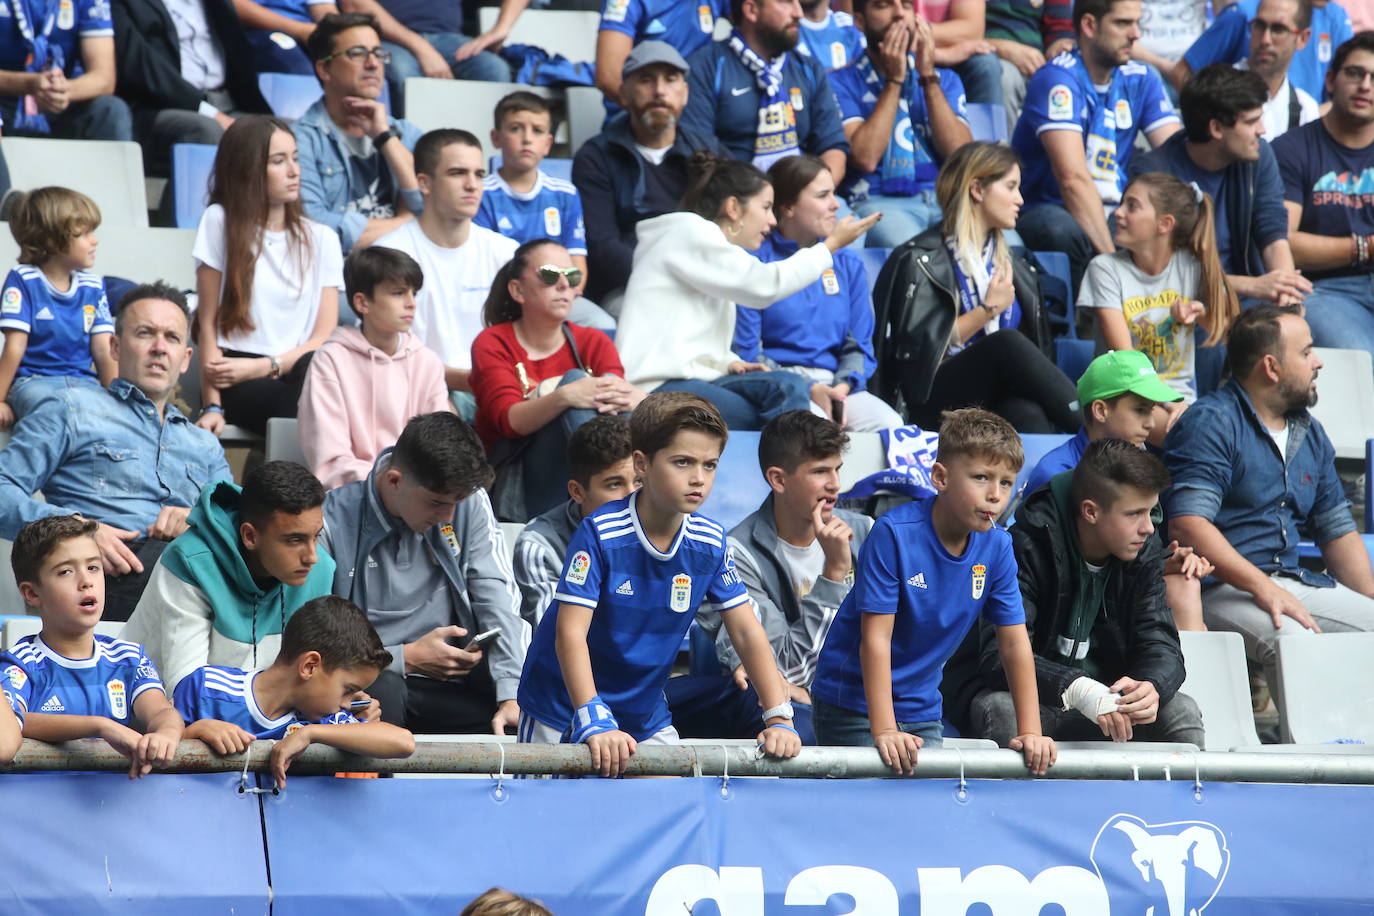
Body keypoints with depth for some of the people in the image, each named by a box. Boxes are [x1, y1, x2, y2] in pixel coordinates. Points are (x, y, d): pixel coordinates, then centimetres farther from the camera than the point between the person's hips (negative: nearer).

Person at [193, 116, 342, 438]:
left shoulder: (321, 239, 17)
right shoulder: (221, 223, 8)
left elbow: (325, 337, 7)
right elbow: (208, 322, 3)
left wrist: (263, 367, -10)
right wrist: (212, 406, -8)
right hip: (239, 388, -3)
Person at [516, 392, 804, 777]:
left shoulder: (710, 543, -6)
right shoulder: (601, 534, -21)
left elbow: (747, 632, -2)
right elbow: (571, 633, -26)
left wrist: (779, 719, -12)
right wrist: (594, 722, -37)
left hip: (646, 716, 4)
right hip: (564, 714, -4)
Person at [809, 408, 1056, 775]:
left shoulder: (996, 547, -5)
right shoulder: (894, 534, -20)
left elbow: (1014, 642, 0)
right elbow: (876, 638, -23)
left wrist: (1030, 731, -7)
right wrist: (884, 731, -28)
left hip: (923, 712, 5)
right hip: (853, 702, -5)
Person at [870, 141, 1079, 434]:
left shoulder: (1014, 267, 26)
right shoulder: (920, 261, 5)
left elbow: (1036, 345, 19)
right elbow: (919, 348, -6)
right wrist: (988, 311, -6)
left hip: (1003, 399, 4)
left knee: (1029, 414, -35)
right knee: (1008, 342, -33)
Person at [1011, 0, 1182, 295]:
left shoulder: (1140, 80, 8)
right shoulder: (1058, 79, -13)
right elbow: (1073, 180, -24)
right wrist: (1112, 258, -32)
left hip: (1114, 215, 6)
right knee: (1062, 229, -40)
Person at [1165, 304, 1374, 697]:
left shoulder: (1310, 434, 19)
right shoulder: (1210, 423, -7)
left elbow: (1338, 532, 23)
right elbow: (1188, 524, -18)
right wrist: (1263, 589, -25)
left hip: (1297, 582, 8)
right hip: (1224, 589, -8)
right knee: (1293, 642, -35)